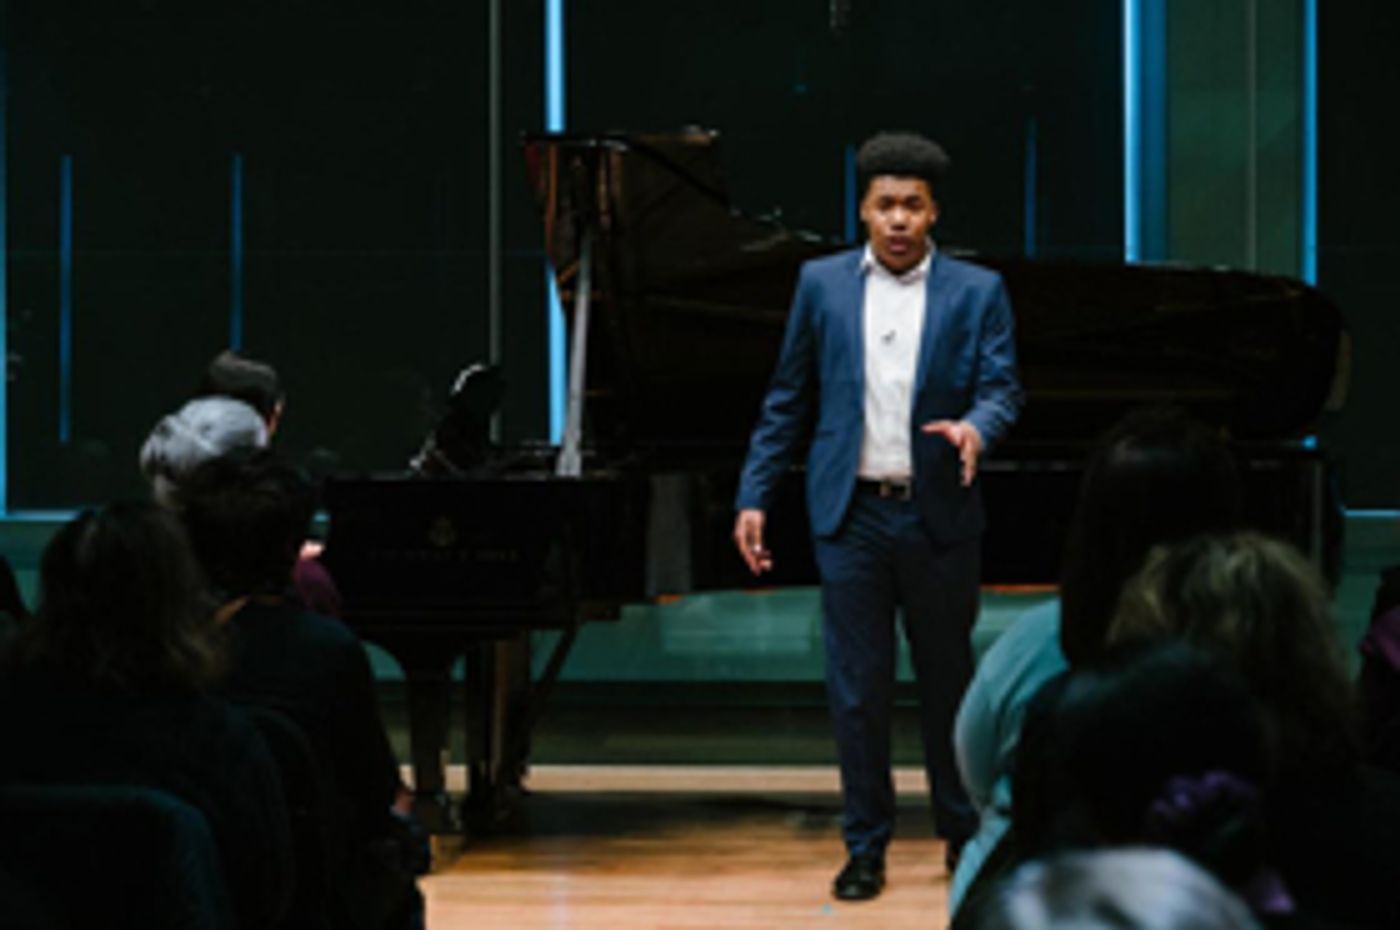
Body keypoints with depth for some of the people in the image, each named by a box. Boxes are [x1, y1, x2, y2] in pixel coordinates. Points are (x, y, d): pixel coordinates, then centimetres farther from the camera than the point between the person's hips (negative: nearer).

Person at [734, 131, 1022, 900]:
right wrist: (754, 497, 5)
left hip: (938, 515, 0)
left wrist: (974, 426, -28)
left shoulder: (976, 292, 1)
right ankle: (865, 845, 12)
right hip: (851, 514, 1)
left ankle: (964, 835, 25)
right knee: (857, 688, 2)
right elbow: (787, 400, 8)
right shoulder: (821, 285, 5)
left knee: (949, 681, 10)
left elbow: (1002, 387, -5)